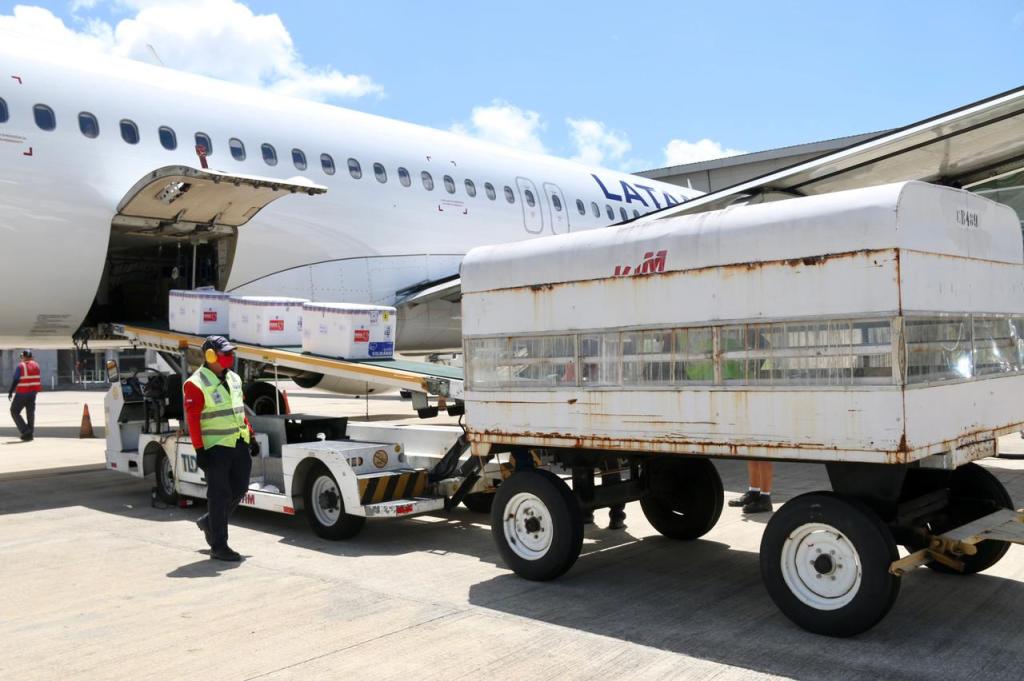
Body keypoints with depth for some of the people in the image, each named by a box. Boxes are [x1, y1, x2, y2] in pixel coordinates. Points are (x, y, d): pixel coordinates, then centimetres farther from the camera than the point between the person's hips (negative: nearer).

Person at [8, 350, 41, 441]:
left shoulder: (21, 366, -11)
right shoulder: (36, 365, 5)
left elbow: (15, 380, -11)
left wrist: (10, 392, -6)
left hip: (22, 393, -5)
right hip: (32, 393, 5)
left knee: (14, 411, 6)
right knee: (30, 413, 10)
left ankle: (25, 431, -6)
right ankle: (30, 434, 10)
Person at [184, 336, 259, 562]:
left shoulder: (234, 379, 13)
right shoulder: (196, 384, -11)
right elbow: (192, 419, -14)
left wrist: (251, 437, 18)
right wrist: (199, 449, -18)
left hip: (239, 444, 8)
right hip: (216, 448, -8)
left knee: (239, 489, 12)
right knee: (220, 495, -2)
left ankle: (209, 522, 35)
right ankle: (218, 546, 8)